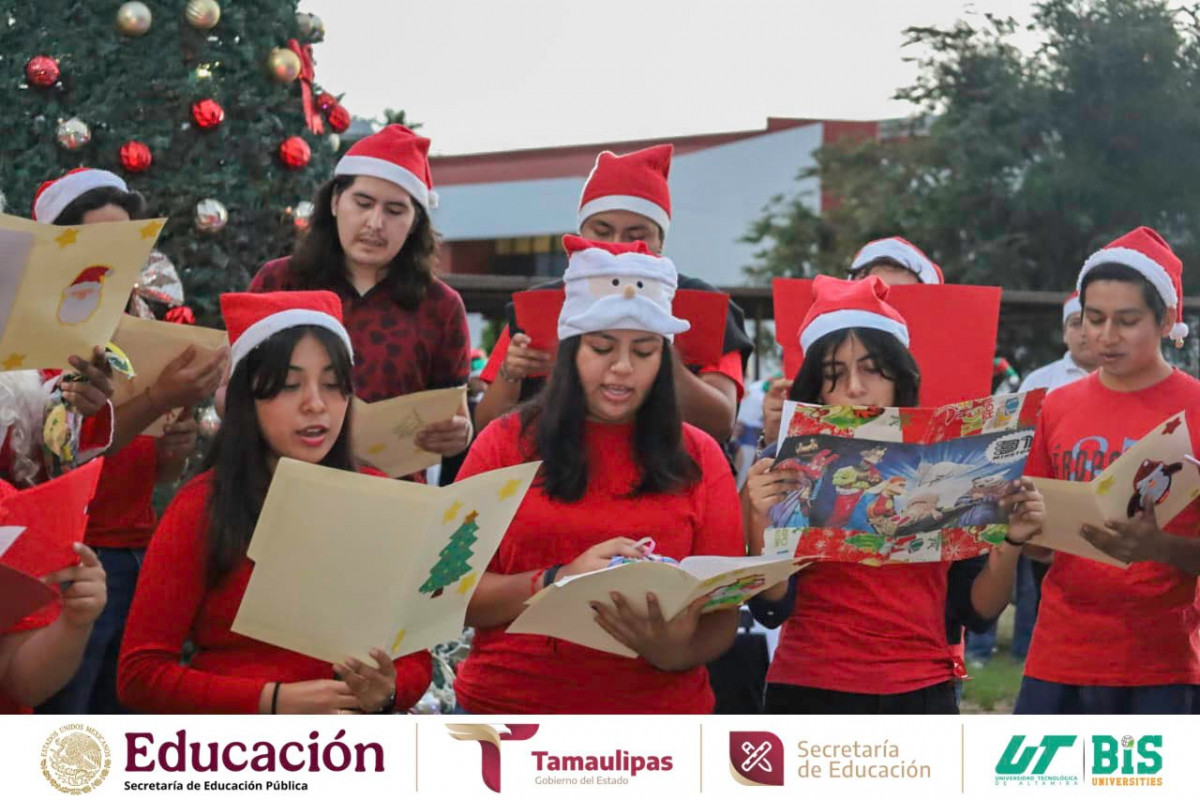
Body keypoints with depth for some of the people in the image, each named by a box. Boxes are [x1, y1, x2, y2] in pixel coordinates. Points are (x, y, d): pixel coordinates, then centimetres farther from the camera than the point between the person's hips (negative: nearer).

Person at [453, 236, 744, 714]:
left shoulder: (698, 458, 7)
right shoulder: (507, 442, 5)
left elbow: (721, 616, 3)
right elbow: (455, 596, 0)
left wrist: (674, 651, -17)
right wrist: (557, 581, -15)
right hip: (508, 703, -1)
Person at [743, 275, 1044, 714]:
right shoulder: (790, 471, -2)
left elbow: (977, 610, 5)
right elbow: (773, 608, -8)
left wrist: (1011, 542, -11)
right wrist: (762, 522, -22)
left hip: (922, 696, 2)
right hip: (811, 695, -2)